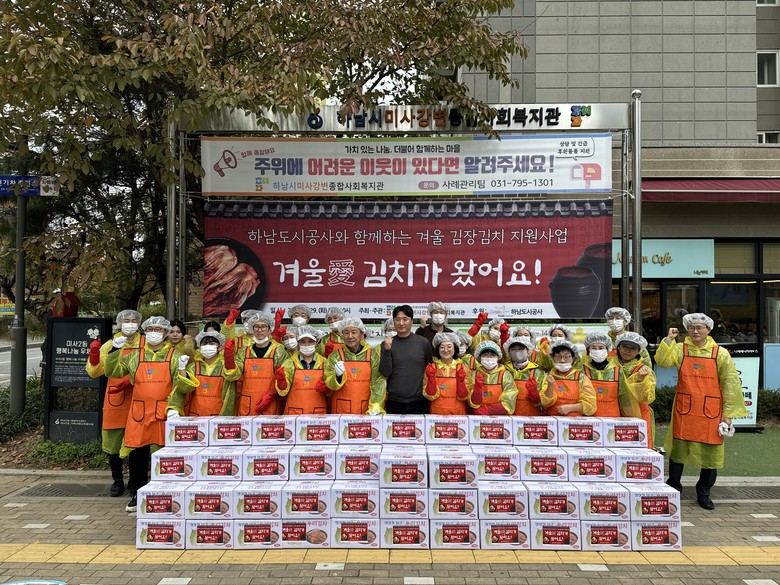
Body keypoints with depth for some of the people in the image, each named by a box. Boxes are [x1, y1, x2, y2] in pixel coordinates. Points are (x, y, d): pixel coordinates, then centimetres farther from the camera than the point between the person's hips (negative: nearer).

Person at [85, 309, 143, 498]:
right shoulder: (110, 345, 8)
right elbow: (94, 372, 7)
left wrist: (127, 381, -18)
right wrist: (93, 354, -11)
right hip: (115, 402, 2)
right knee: (112, 443, 5)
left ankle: (136, 482, 19)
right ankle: (117, 481, 21)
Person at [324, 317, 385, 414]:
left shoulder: (373, 355, 3)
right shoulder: (335, 356, 3)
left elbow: (378, 383, -4)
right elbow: (330, 384, -2)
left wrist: (375, 407, -16)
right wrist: (338, 376, -23)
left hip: (366, 411, 0)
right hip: (341, 410, 0)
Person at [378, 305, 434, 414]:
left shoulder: (423, 342, -1)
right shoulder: (387, 343, 1)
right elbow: (385, 373, -5)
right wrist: (387, 350, -16)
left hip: (418, 402, 0)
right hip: (394, 402, 0)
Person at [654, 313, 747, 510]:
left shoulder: (720, 353, 1)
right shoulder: (680, 349, 3)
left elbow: (730, 385, 1)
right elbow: (662, 361, -14)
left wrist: (728, 414, -2)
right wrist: (669, 339, -16)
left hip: (710, 412, 0)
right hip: (684, 410, 0)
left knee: (709, 452, 6)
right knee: (678, 448, 8)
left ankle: (704, 493, 23)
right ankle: (673, 487, 24)